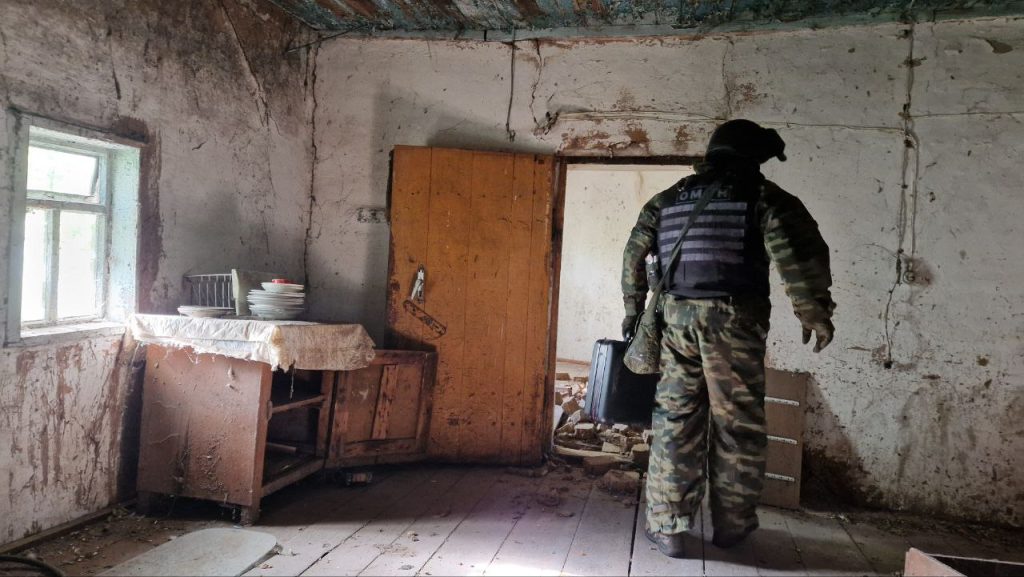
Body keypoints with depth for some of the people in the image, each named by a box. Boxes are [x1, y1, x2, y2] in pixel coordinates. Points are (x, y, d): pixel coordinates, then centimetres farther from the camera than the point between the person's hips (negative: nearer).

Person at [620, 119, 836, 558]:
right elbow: (799, 254, -10)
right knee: (737, 424, 9)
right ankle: (731, 525, 20)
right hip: (734, 319, -4)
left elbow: (634, 253, 20)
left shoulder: (668, 199, 18)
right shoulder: (762, 196, 3)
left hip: (677, 316, 4)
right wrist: (815, 312, -5)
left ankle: (667, 526, 10)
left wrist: (634, 307, 28)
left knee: (675, 422, 7)